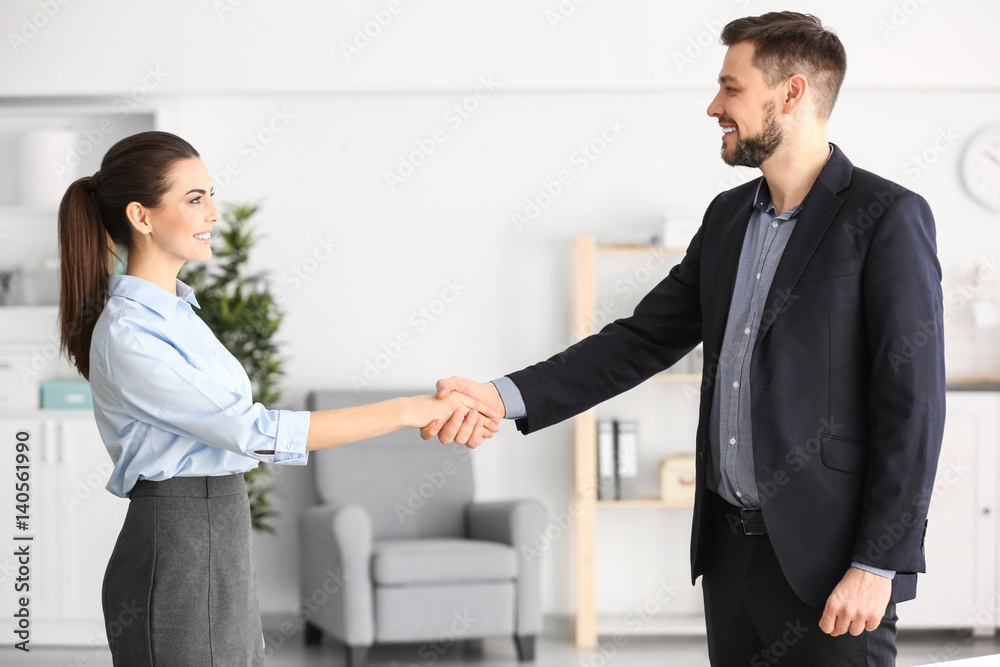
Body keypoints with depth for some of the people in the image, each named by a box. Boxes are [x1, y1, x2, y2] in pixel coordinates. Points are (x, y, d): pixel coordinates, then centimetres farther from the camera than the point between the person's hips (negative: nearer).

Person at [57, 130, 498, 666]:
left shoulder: (173, 309, 13)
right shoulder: (126, 337, -17)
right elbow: (257, 433, -22)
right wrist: (407, 412, -19)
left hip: (217, 555, 9)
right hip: (172, 557, -9)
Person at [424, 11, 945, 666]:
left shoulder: (888, 217, -10)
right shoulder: (729, 216, 13)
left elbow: (913, 400, -13)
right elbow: (643, 340, 12)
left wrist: (877, 565, -17)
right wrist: (506, 396, -2)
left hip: (825, 557, -7)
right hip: (731, 541, 7)